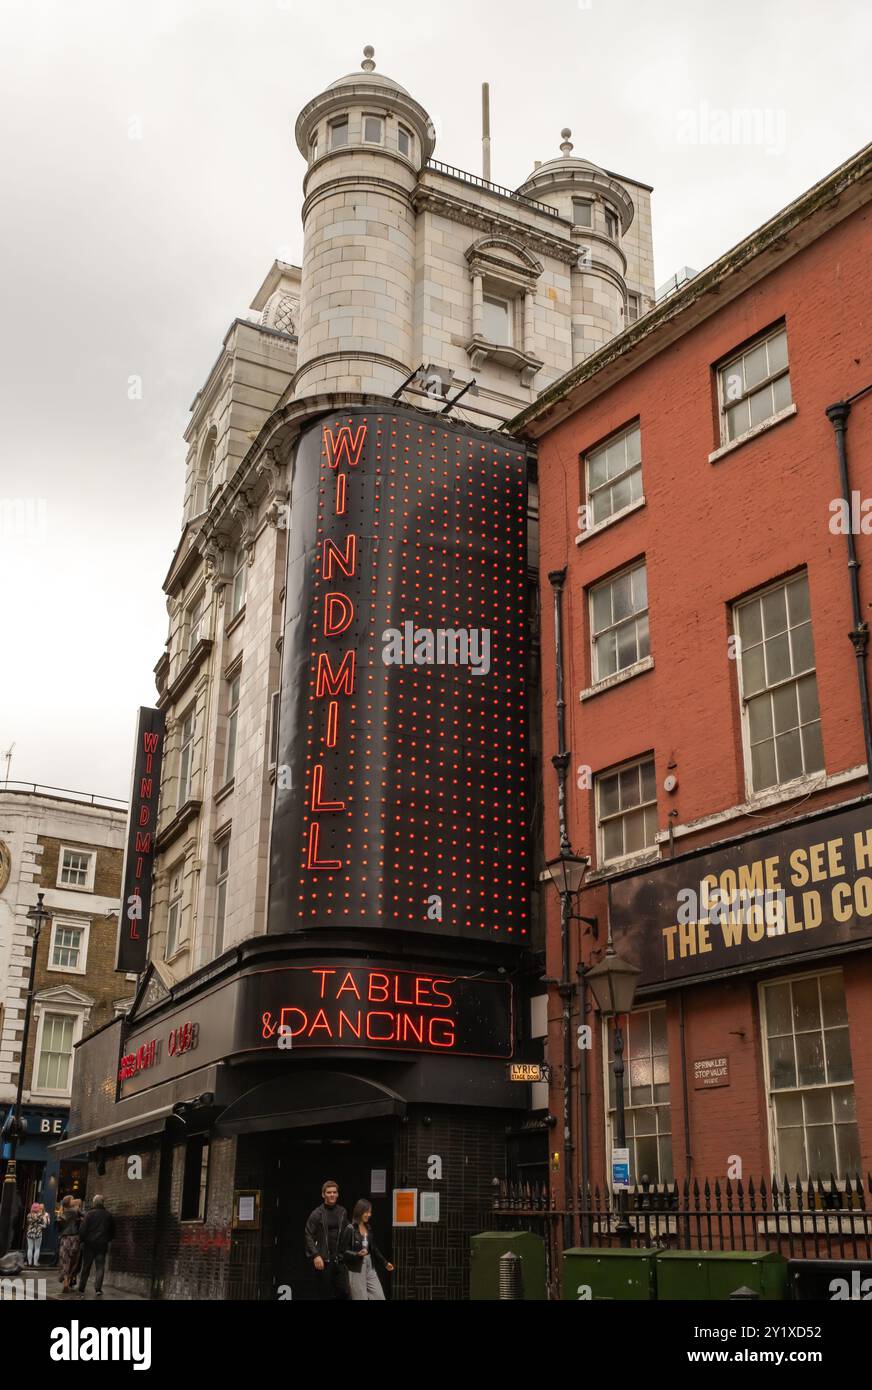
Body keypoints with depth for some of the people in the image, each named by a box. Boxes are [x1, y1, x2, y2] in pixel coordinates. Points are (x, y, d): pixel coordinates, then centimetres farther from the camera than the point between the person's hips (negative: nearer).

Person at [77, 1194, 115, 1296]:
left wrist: (82, 1240, 2)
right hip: (102, 1245, 1)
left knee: (86, 1267, 10)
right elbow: (112, 1232, 11)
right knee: (100, 1267, 5)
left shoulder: (90, 1214, -8)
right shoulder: (109, 1216, 2)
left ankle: (81, 1288, 14)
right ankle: (98, 1288, -4)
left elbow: (83, 1229, -11)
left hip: (89, 1243, -1)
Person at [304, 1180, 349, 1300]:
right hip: (323, 1259, -3)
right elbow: (309, 1236, -6)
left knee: (344, 1291, -3)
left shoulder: (343, 1212, 9)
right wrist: (315, 1255, -15)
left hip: (339, 1259, 3)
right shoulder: (317, 1213, -3)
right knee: (325, 1294, 2)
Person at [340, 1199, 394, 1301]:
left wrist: (385, 1263, 19)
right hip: (356, 1269, -7)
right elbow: (343, 1252, -13)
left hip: (370, 1267, 7)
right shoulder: (350, 1229, -12)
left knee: (380, 1298, 3)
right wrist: (357, 1254, -27)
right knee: (361, 1299, -3)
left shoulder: (368, 1228, 9)